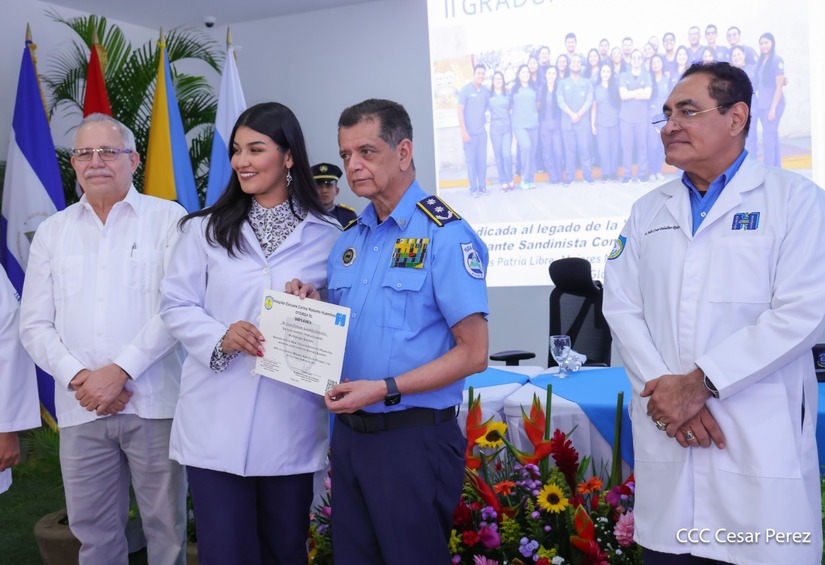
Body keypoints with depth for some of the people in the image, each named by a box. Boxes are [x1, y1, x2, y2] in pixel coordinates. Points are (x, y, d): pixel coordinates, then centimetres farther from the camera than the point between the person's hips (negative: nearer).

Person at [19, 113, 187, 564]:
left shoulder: (169, 219, 0)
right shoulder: (52, 231, 12)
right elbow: (34, 325, 9)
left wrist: (118, 371, -14)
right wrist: (78, 378, -7)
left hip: (153, 404, -3)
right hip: (80, 409, 3)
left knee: (166, 528, 5)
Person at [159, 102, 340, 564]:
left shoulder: (326, 235, 3)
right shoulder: (206, 229, 6)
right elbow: (176, 305, 3)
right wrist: (220, 337, -15)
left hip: (291, 424, 0)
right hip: (217, 423, 0)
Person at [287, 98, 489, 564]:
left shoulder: (445, 235, -13)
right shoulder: (349, 239, 10)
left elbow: (473, 353, -15)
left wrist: (385, 389, -21)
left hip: (413, 437, -6)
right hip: (350, 432, 7)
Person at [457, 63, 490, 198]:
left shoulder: (485, 90, 6)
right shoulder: (465, 89, -6)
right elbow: (460, 111, -8)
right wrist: (463, 131, -12)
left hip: (482, 131, 4)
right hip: (470, 131, -4)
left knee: (482, 160, 7)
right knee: (471, 160, 0)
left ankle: (482, 186, 17)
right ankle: (473, 188, 6)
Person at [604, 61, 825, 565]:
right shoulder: (649, 211, 14)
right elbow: (622, 308, 6)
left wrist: (700, 383, -14)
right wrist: (665, 390, -10)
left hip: (762, 443, -3)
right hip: (667, 434, 4)